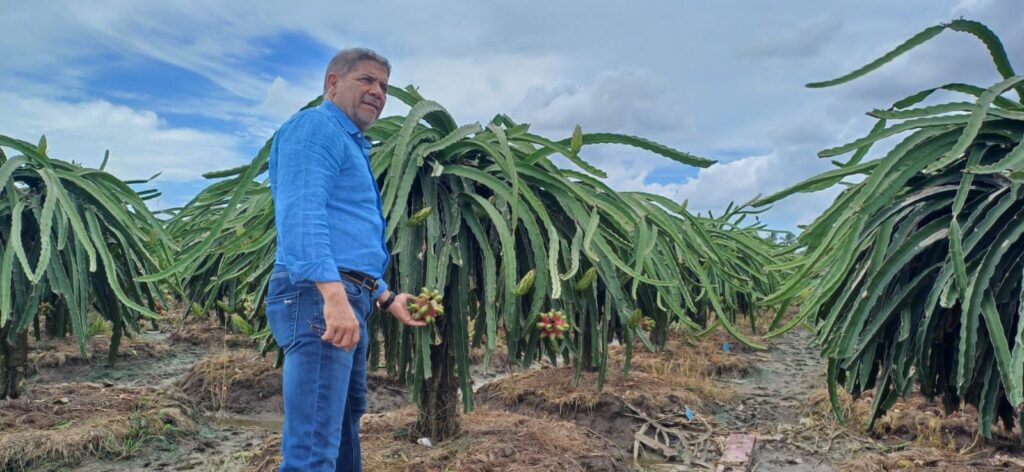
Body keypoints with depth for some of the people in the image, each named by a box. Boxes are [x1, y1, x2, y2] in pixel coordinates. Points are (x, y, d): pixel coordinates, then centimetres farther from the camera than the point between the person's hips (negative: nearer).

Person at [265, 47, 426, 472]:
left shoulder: (352, 145, 27)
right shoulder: (316, 126, -4)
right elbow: (301, 217, -21)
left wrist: (387, 298, 29)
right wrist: (334, 296, -31)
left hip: (344, 300, 11)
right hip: (318, 296, -11)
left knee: (343, 429, 19)